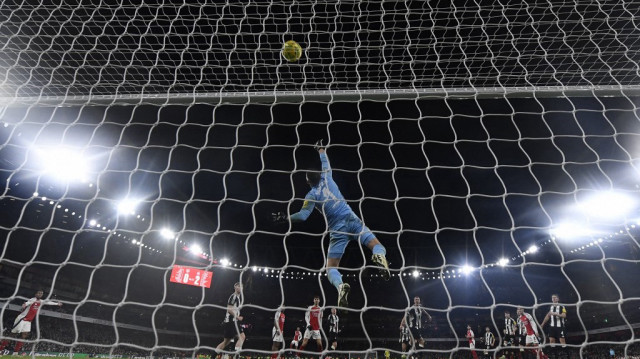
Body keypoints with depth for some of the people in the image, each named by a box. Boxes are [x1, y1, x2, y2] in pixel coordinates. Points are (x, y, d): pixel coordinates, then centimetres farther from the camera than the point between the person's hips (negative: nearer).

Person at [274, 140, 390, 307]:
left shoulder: (312, 195, 2)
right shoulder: (327, 179, 11)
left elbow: (303, 216, -4)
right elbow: (325, 163, 30)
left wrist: (285, 217, 10)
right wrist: (320, 148, 44)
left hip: (338, 230, -2)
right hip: (352, 220, 3)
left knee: (331, 268, 6)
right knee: (376, 245, 3)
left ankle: (340, 285, -28)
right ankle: (379, 257, -36)